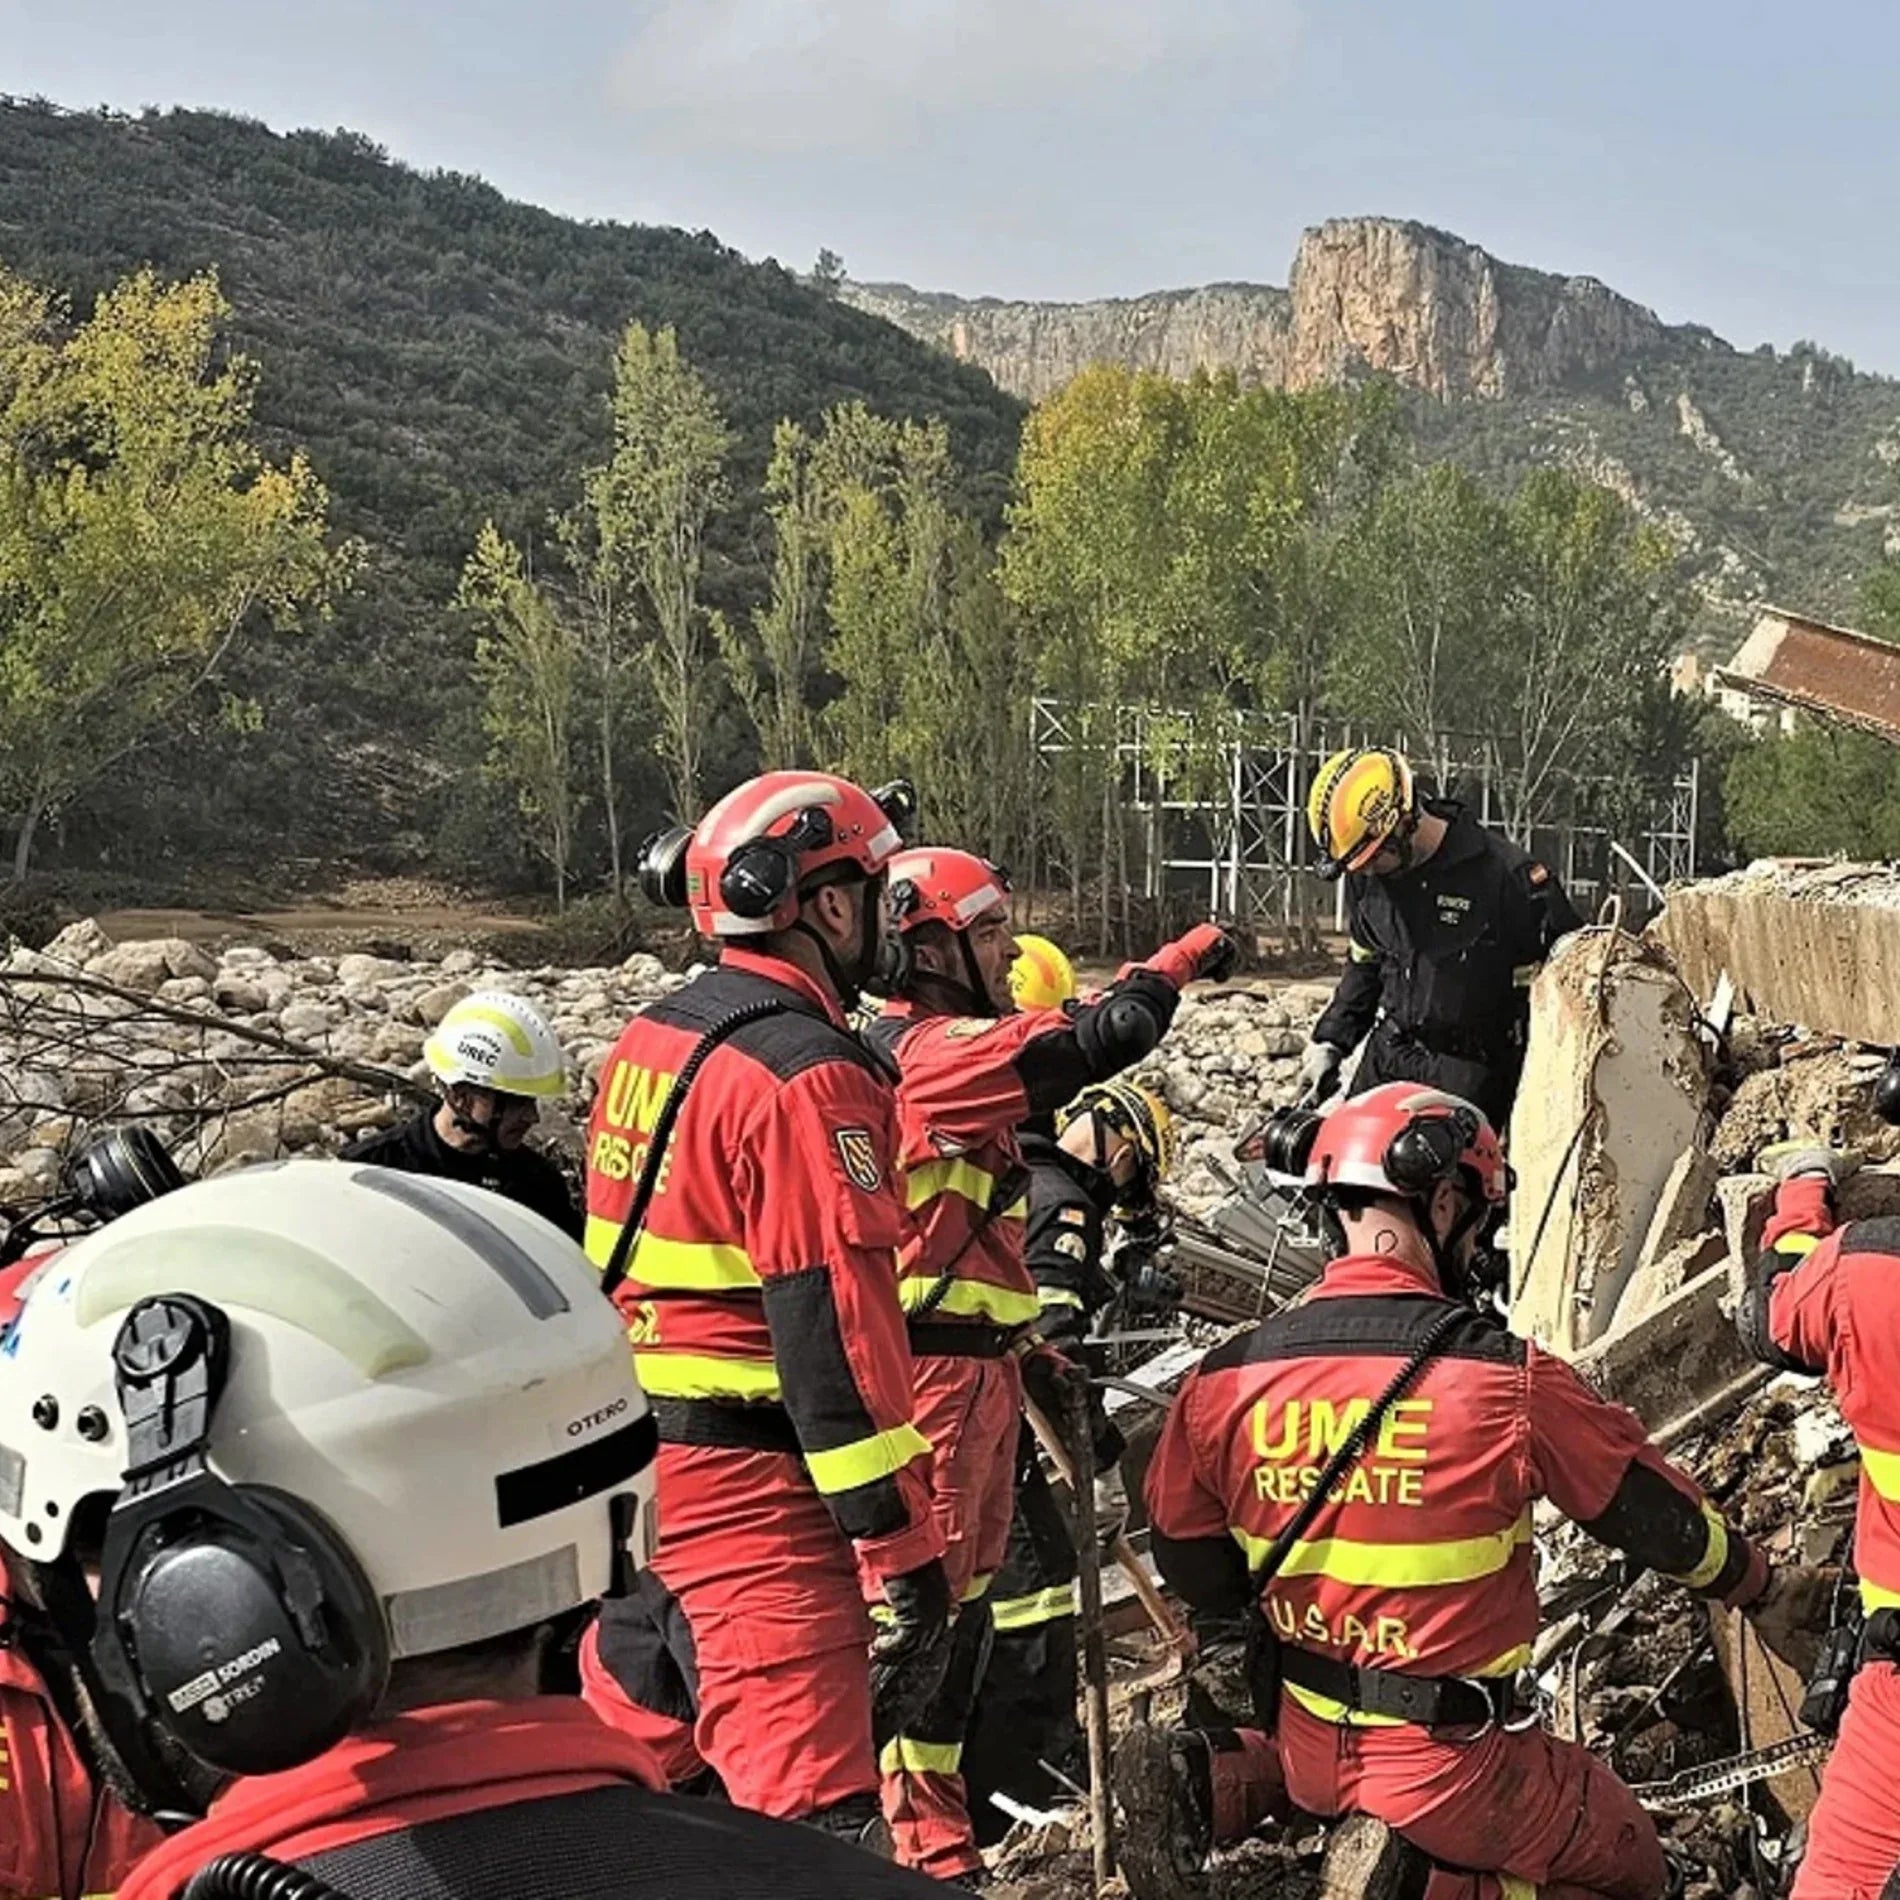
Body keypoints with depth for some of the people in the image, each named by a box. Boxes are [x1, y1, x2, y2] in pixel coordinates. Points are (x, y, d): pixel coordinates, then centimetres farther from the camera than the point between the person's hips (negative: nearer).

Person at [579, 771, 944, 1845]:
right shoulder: (805, 1078, -18)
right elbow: (836, 1331, -22)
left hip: (628, 1460, 9)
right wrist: (905, 1550, -20)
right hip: (748, 1485, -9)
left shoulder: (649, 1040, 11)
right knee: (807, 1810, -8)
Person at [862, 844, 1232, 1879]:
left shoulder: (947, 1049, 17)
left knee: (959, 1592, 18)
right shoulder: (928, 1052, -17)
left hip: (976, 1364, 10)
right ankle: (928, 1845, 4)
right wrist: (1179, 960, -5)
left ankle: (931, 1790, 31)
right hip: (934, 1372, -10)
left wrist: (1033, 1351, 23)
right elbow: (1095, 1041, -24)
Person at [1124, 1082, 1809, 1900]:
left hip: (1306, 1743, 5)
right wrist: (1759, 1588, 16)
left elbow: (1194, 1571, 2)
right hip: (1448, 1766, -5)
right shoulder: (1506, 1380, -20)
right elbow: (1655, 1510, -4)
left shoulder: (1223, 1378, -9)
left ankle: (1214, 1784, 8)